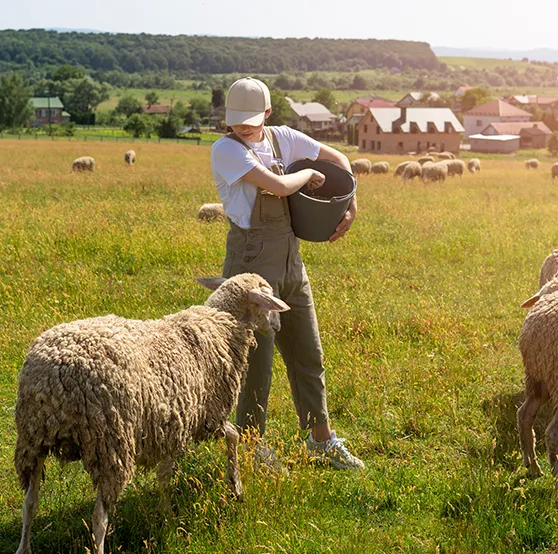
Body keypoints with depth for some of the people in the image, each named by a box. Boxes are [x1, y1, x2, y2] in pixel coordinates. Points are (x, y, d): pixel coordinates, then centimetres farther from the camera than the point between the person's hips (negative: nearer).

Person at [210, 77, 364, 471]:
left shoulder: (282, 138, 7)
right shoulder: (226, 150, -12)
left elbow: (337, 158, 18)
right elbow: (278, 186, -23)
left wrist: (351, 206, 8)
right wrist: (308, 174, -5)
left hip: (290, 259, 7)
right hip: (252, 260, -7)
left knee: (307, 353, 15)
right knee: (256, 360, 0)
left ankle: (322, 441, 29)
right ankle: (252, 445, 18)